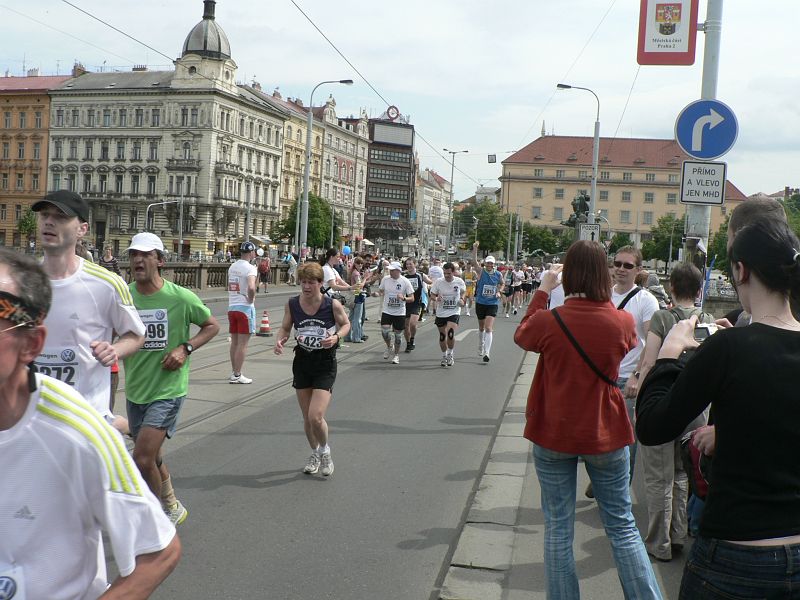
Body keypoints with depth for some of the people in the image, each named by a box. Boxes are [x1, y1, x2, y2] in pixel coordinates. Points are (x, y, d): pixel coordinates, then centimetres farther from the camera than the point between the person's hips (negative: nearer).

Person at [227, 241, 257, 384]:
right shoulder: (250, 268, -13)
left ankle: (234, 373, 21)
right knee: (243, 343, -2)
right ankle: (237, 375, 0)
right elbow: (251, 287, -29)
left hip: (231, 306, 7)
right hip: (245, 307, -7)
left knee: (234, 342, 14)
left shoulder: (232, 267, 10)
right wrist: (251, 299, -12)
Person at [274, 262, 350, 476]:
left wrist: (336, 337, -17)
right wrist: (280, 340, -14)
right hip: (302, 362, 4)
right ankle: (315, 454, 38)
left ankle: (325, 451, 16)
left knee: (316, 417, -15)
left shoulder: (332, 305, -14)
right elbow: (285, 328, 8)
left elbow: (346, 324, 3)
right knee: (307, 417, 13)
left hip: (325, 364, -4)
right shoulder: (292, 304, -6)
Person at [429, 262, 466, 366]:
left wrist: (462, 299, -2)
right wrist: (436, 298, -18)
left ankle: (450, 354, 3)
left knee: (450, 333, -20)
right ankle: (444, 356, 31)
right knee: (442, 336, 8)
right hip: (441, 313, 2)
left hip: (454, 312, -1)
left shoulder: (459, 281, -6)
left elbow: (463, 291, 15)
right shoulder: (438, 282, -8)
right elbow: (432, 294, 2)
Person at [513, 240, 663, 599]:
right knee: (622, 526, 13)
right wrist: (602, 297, 12)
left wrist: (543, 291, 13)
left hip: (553, 435, -1)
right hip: (605, 435, 1)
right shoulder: (623, 322, -12)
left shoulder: (547, 321, -15)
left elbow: (522, 337, 8)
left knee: (558, 528, 10)